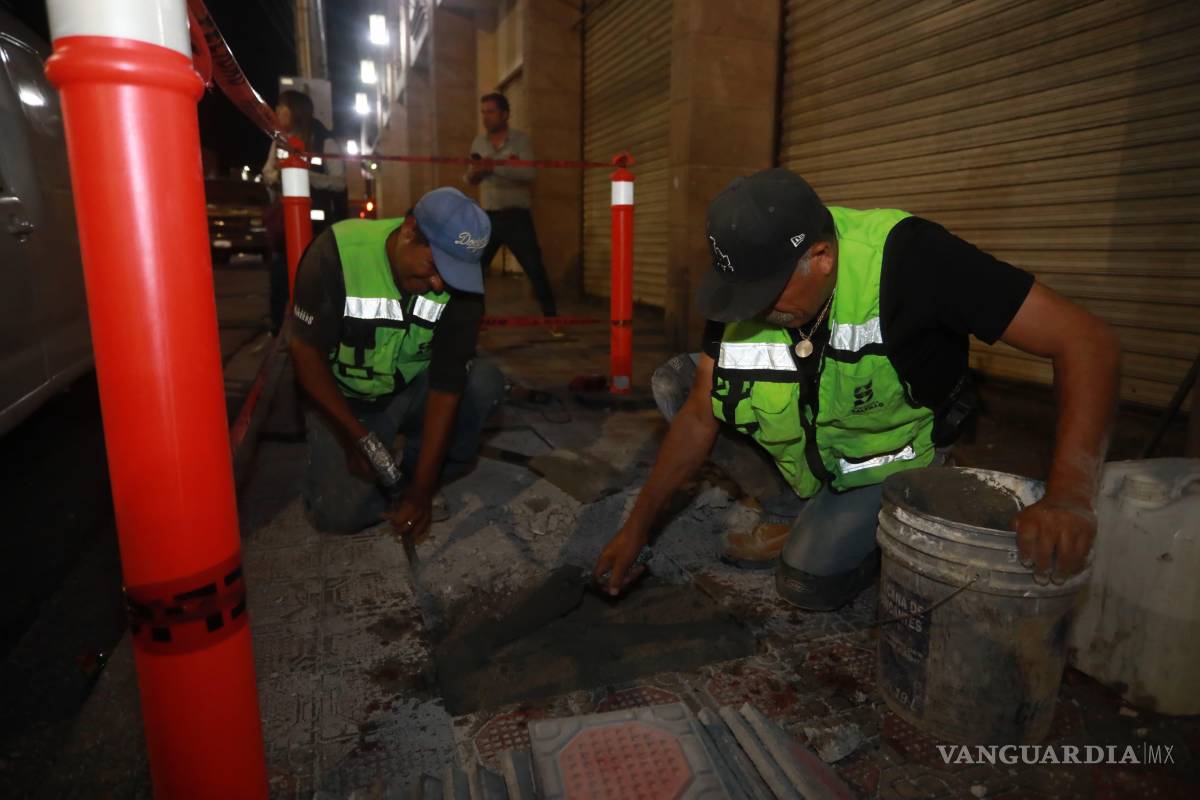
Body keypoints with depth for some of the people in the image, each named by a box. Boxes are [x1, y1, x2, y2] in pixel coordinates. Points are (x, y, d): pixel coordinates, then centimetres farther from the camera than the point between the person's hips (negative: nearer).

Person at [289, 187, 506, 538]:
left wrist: (422, 489, -25)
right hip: (344, 400, -2)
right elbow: (306, 351, -16)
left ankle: (416, 470, -2)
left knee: (485, 381, -26)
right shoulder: (337, 252, -25)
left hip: (414, 390, 2)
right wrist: (355, 436, -23)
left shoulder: (460, 282, -20)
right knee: (340, 513, -20)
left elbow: (446, 385, -23)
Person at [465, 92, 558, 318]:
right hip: (488, 217, 5)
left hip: (516, 216, -4)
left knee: (535, 270, -5)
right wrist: (473, 173, -10)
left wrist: (493, 167, -27)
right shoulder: (478, 143, 11)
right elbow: (471, 179, 14)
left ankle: (551, 317, 4)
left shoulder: (521, 140, -3)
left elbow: (528, 173, -20)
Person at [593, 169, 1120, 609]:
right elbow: (700, 413, -12)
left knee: (809, 581, -24)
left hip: (889, 457, -5)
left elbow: (1086, 341, -32)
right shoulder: (750, 277, -18)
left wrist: (1069, 497, -46)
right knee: (672, 381, -10)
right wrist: (638, 525, -12)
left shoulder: (903, 257, -33)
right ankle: (789, 510, 3)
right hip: (803, 442, 5)